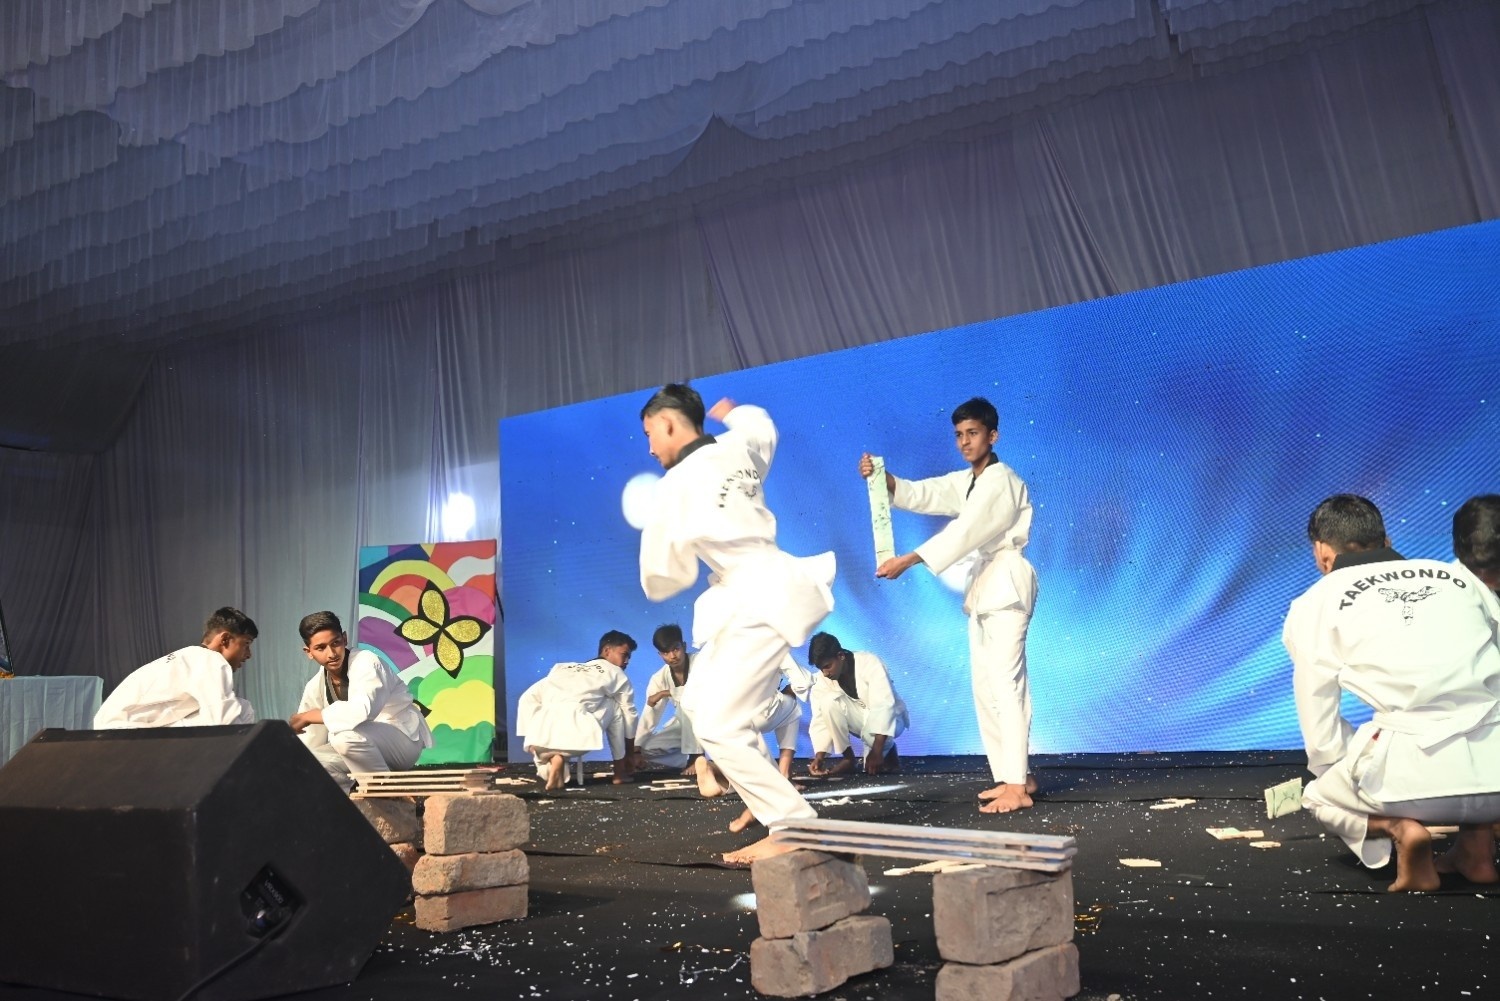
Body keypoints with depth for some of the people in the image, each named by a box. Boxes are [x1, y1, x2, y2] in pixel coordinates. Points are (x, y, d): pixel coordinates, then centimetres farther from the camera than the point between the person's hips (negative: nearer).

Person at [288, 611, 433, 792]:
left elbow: (362, 710, -36)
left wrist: (308, 716, -24)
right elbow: (309, 743, 7)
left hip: (405, 739, -7)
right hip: (368, 747, 7)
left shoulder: (365, 662, -18)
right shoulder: (315, 687, 3)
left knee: (346, 734, -33)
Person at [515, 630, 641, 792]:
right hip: (577, 735, -3)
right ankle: (620, 770, 22)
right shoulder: (616, 674, 23)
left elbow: (529, 698, 24)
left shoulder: (563, 668, 33)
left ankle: (552, 759, 3)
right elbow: (629, 715, 29)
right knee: (614, 705, 23)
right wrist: (631, 756, 41)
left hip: (540, 736, 3)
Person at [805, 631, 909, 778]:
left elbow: (884, 706, -35)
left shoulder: (870, 664, -28)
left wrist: (876, 751, -41)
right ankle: (847, 758, -12)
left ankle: (887, 751, -2)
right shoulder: (822, 680, -15)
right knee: (829, 701, -26)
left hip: (887, 718, -4)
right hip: (860, 719, 4)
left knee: (872, 732, -39)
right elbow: (821, 719, -15)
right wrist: (819, 757, -28)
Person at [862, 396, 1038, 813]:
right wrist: (881, 478, -13)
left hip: (1007, 582, -10)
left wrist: (909, 560, -29)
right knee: (985, 686, 10)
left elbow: (965, 530, -22)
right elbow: (920, 494, 7)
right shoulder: (965, 482, 17)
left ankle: (1016, 786, -15)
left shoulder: (1002, 480, -12)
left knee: (1005, 681, -14)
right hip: (984, 584, 10)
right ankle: (1016, 775, 17)